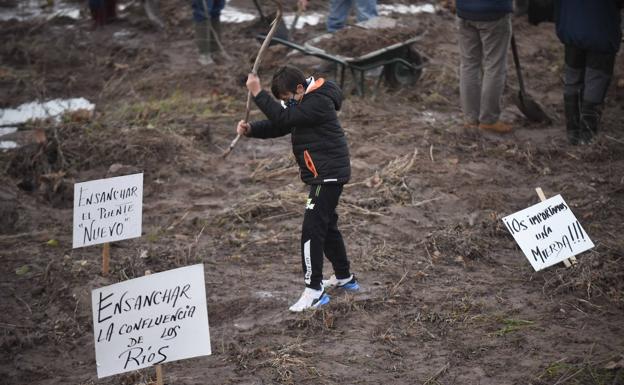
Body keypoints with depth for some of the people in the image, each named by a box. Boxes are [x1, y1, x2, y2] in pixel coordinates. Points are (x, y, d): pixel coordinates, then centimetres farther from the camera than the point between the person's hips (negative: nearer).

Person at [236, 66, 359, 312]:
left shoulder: (319, 102, -20)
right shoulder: (305, 102, 12)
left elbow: (283, 118, -29)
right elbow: (277, 125, 9)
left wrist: (258, 93, -26)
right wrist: (250, 129, -8)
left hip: (328, 175, -11)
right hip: (324, 174, 11)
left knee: (312, 229, -13)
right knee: (327, 226, 21)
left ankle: (314, 290, -11)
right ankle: (344, 277, 35)